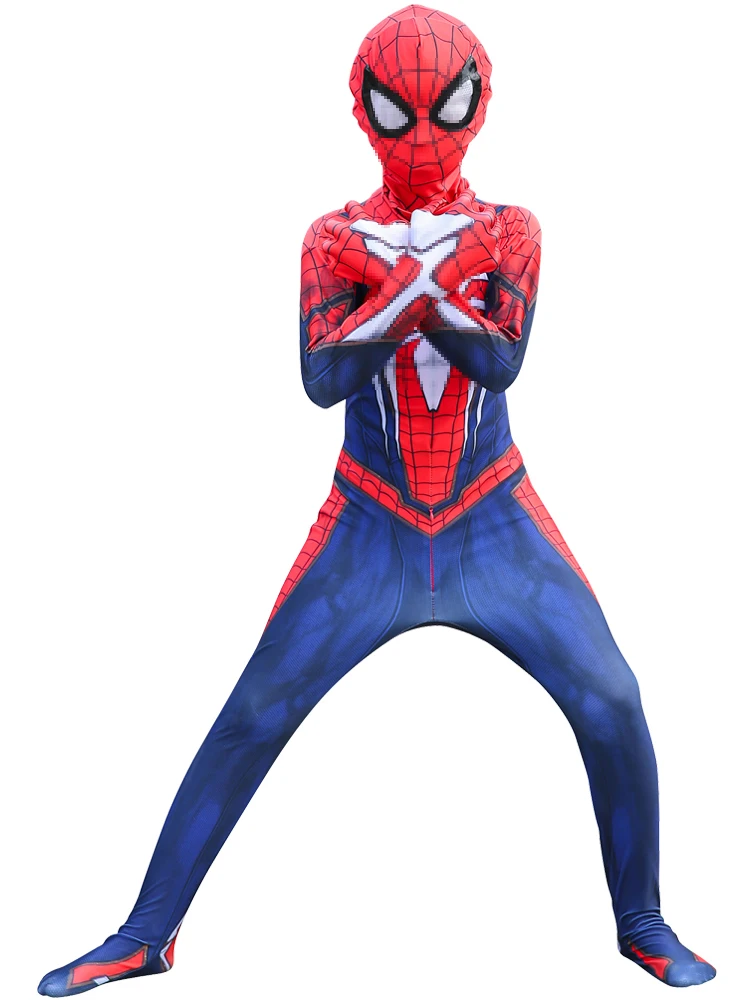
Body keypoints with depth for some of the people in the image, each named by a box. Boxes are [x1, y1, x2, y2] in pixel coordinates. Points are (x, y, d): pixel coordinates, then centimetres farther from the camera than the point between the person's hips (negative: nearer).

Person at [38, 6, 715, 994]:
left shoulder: (507, 232, 2)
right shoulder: (335, 239, 0)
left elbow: (502, 363, -16)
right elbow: (322, 378, -16)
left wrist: (411, 283, -28)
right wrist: (416, 282, -27)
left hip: (493, 523, 1)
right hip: (371, 529, 0)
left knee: (611, 703, -9)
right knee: (251, 718, -3)